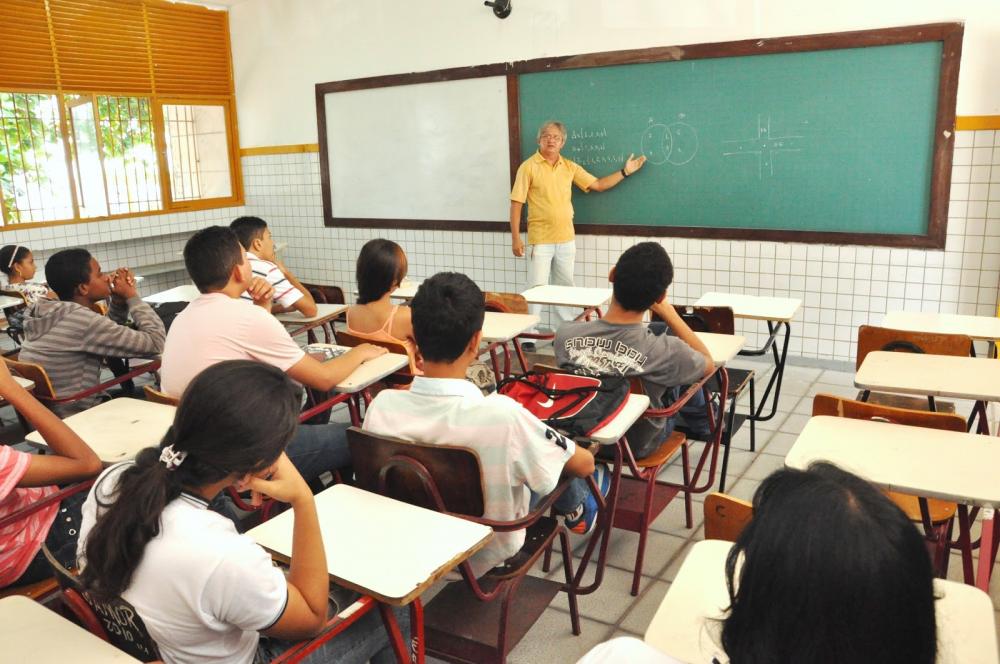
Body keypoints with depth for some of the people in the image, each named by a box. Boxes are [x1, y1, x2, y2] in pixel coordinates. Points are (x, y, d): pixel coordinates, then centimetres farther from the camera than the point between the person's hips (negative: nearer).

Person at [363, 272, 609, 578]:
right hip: (486, 554, -3)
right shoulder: (502, 415, -37)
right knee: (554, 454, 17)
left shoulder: (381, 405, -24)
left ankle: (575, 506, 49)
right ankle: (578, 509, 49)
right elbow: (583, 464, -18)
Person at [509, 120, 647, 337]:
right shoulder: (529, 167, -6)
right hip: (540, 240, -5)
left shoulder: (570, 167, 8)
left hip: (566, 240, 5)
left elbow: (598, 184, 14)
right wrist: (515, 238, -13)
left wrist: (625, 171, 8)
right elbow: (516, 204, -8)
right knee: (537, 288, -3)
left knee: (566, 287, 12)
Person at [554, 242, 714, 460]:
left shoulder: (565, 334, -27)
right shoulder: (664, 352, -35)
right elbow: (709, 365, -11)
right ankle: (702, 424, 38)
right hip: (638, 445, -3)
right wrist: (668, 312, -9)